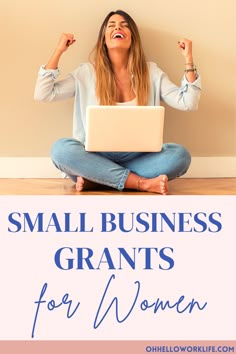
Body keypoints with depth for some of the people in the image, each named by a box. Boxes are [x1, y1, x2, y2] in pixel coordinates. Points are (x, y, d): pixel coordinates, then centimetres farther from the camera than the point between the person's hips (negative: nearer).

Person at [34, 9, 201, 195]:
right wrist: (59, 51, -4)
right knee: (61, 148, -32)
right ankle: (142, 183, -32)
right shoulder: (87, 72, 5)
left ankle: (96, 179, -27)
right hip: (96, 158, -1)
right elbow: (43, 95, -1)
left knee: (180, 154, -28)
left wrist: (188, 60, -6)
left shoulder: (150, 71, 8)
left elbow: (188, 103, 1)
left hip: (138, 158, 1)